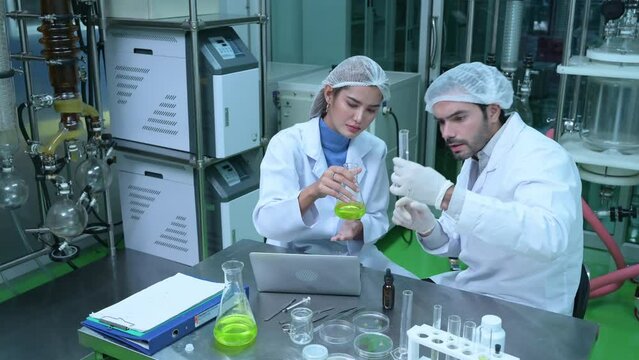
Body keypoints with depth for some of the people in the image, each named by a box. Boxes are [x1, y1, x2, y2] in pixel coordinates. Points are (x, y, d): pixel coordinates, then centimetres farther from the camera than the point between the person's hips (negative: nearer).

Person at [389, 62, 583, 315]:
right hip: (475, 291, 7)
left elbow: (548, 238, -40)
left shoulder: (541, 157, -21)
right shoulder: (476, 157, 6)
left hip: (526, 312, -7)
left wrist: (445, 194, -43)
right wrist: (427, 227, -14)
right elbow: (456, 242, 9)